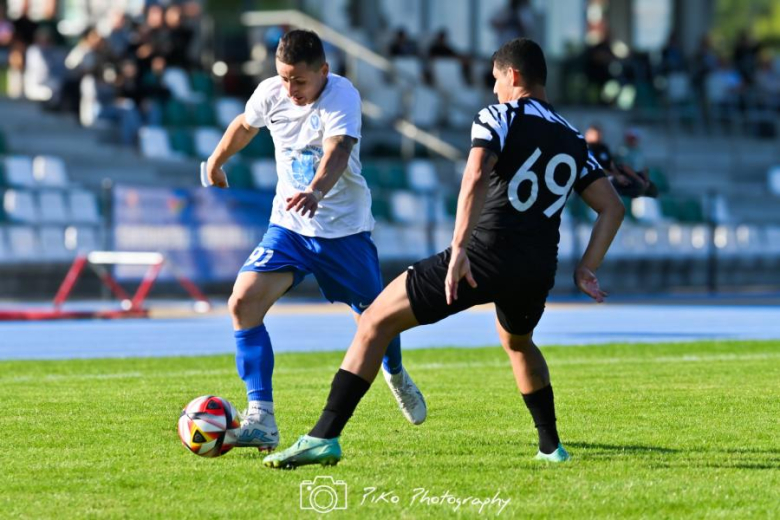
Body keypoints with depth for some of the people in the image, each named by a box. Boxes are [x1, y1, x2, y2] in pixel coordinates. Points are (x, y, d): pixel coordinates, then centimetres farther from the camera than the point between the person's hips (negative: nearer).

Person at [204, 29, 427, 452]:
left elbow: (338, 151, -40)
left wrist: (316, 191, -60)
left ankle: (396, 374, 51)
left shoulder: (342, 96, -22)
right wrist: (215, 161, 31)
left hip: (345, 228, -3)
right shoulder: (270, 93, -7)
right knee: (243, 302, -18)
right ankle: (261, 420, -19)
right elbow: (244, 125, 16)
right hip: (288, 226, 3)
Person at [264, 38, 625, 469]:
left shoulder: (499, 117, 0)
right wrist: (587, 269, 14)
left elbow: (476, 176, -19)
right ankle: (551, 446, 40)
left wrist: (459, 249, -24)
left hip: (483, 256, -6)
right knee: (517, 342, 40)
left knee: (375, 322, 1)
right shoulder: (572, 140, 18)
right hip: (538, 272, 6)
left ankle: (324, 437, -10)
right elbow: (612, 207, 17)